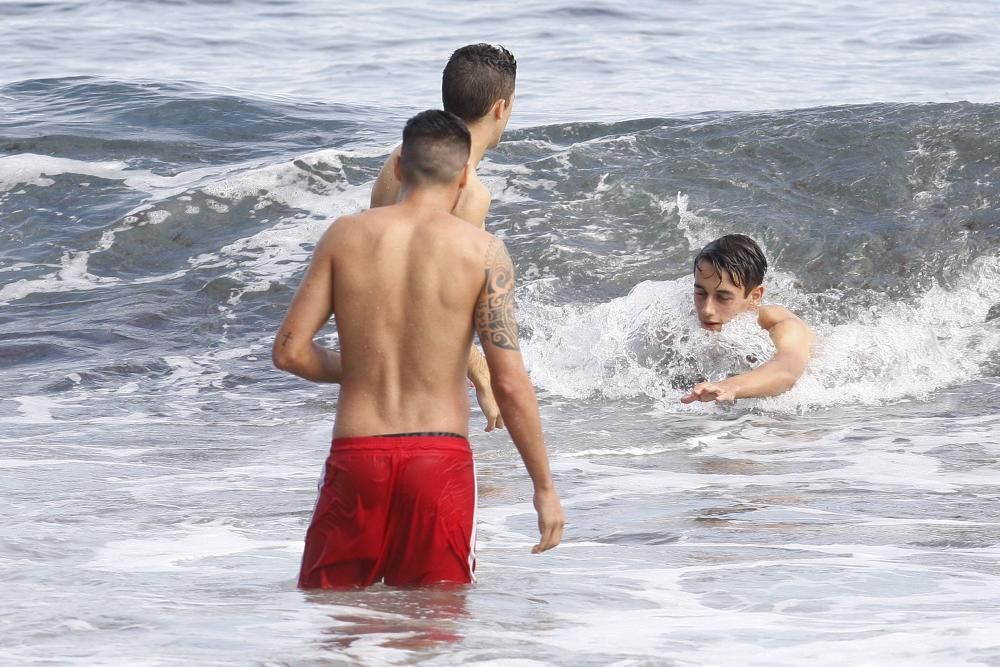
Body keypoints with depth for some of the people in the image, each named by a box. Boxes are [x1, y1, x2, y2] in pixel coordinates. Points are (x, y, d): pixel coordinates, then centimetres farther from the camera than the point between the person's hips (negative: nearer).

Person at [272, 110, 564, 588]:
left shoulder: (346, 235, 2)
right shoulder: (482, 251, -4)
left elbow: (289, 351, 1)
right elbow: (509, 383, -8)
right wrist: (544, 486, 0)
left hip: (356, 456, 1)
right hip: (441, 459, -1)